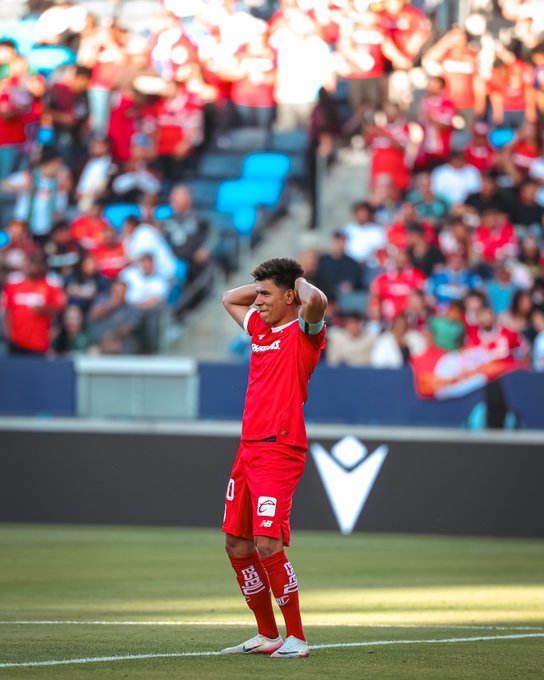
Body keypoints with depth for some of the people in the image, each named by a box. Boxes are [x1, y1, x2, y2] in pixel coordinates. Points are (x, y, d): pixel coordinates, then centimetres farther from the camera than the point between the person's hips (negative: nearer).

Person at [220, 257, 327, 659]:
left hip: (280, 450, -9)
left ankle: (296, 638, -8)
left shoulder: (303, 332, -5)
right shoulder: (261, 329, 19)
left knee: (268, 545, -16)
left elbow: (316, 301, -28)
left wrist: (300, 283, -7)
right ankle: (267, 636, 19)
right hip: (249, 448, 9)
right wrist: (267, 284, 23)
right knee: (237, 545, 10)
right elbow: (229, 299, 37)